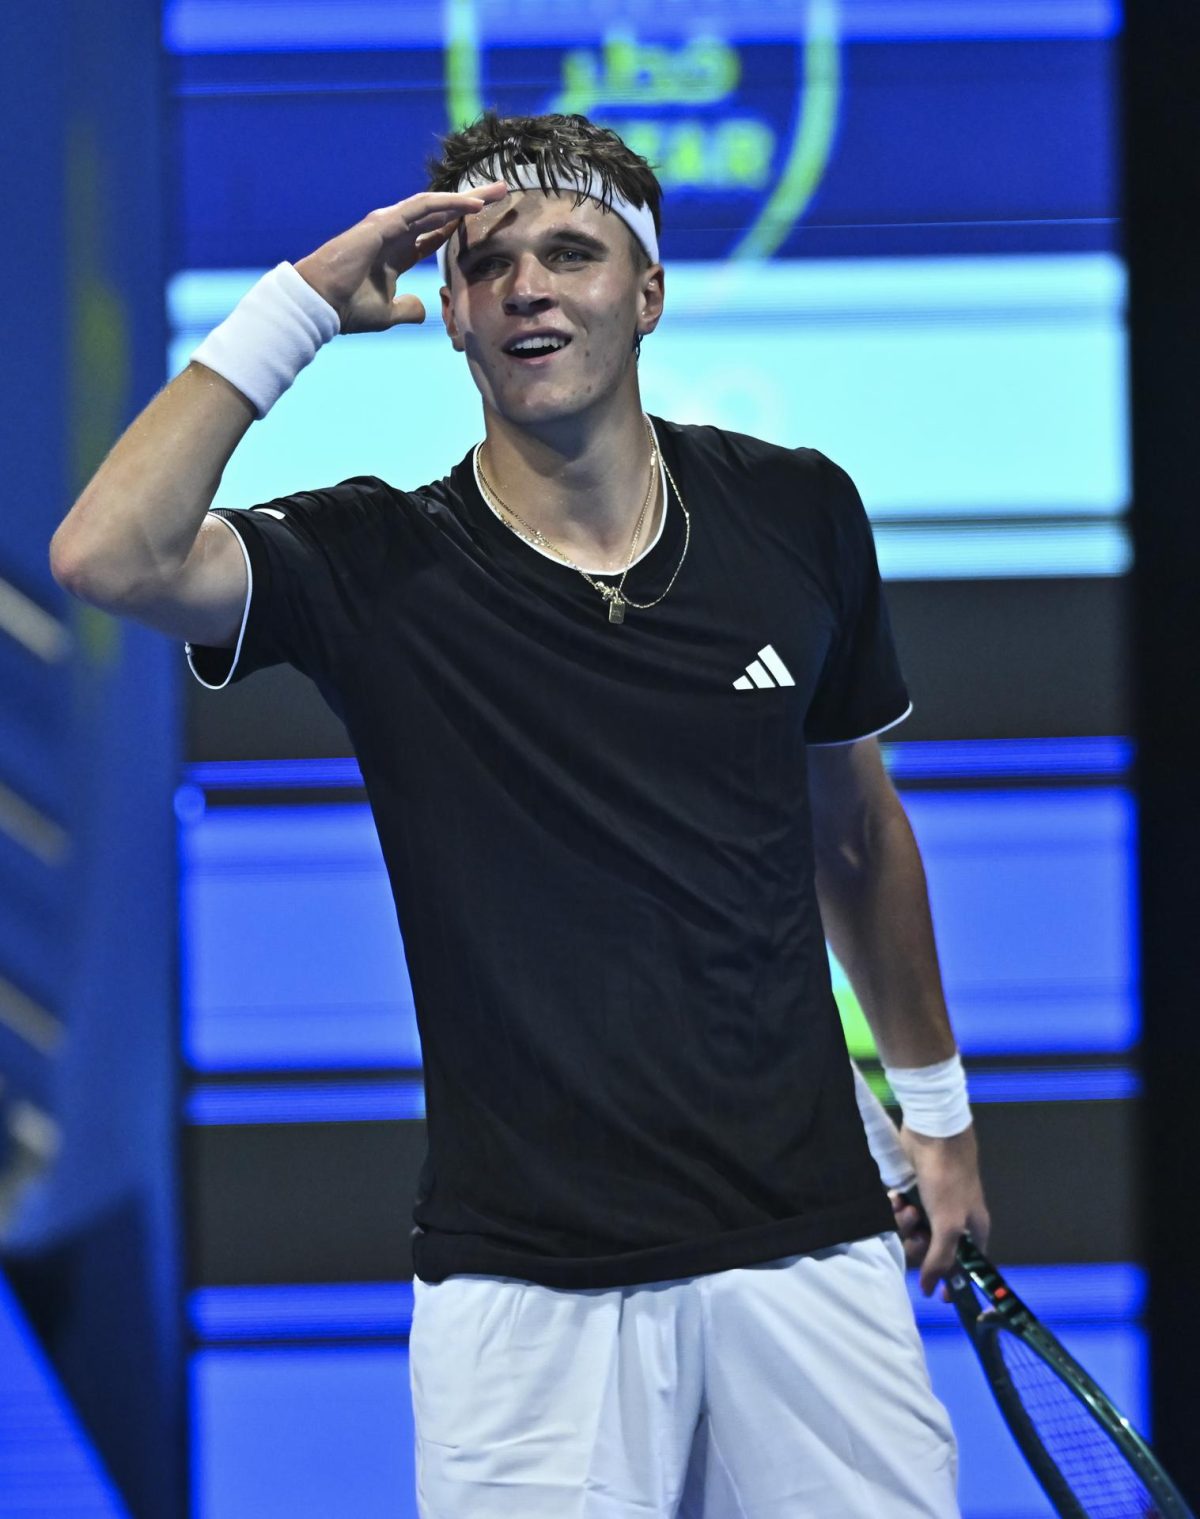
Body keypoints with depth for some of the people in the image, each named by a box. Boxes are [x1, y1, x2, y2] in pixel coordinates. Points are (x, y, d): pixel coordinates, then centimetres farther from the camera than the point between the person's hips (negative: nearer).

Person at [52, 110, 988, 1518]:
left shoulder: (793, 511, 5)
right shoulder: (376, 566, -4)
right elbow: (108, 556, -23)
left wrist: (936, 1104, 24)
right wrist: (301, 300, -18)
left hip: (806, 1242, 3)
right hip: (526, 1282, -2)